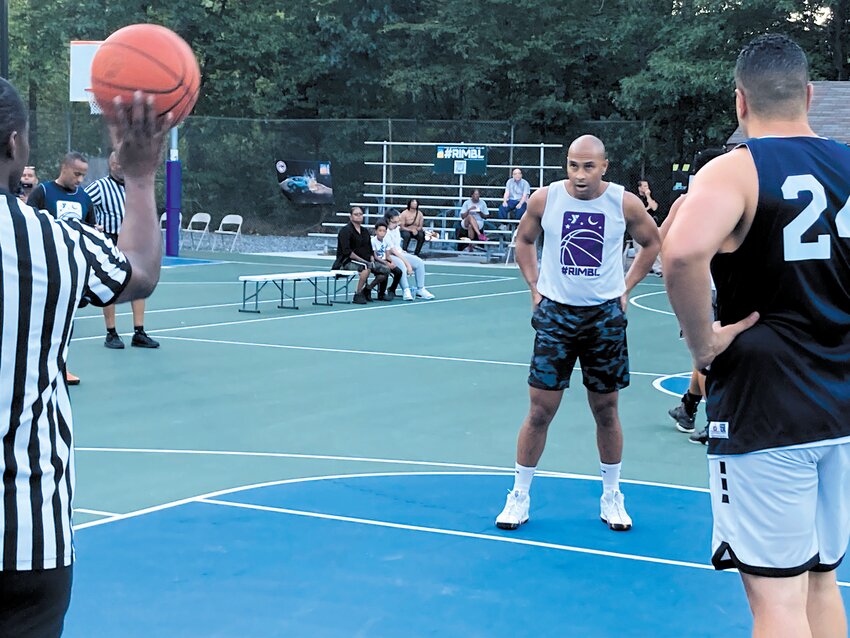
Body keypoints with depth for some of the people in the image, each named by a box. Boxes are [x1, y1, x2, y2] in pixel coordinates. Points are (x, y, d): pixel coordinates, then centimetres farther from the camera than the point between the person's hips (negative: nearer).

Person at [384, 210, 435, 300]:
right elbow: (394, 251, -23)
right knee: (402, 265, -38)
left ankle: (420, 289, -5)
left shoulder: (396, 229, 8)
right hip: (389, 256, -9)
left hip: (400, 253, 9)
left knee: (420, 262, -5)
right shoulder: (386, 233, -19)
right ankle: (406, 290, -36)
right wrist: (407, 263, -24)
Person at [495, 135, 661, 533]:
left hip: (605, 316, 0)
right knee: (540, 410, 1)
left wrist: (626, 287, 5)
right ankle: (519, 497, 13)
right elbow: (524, 239, 13)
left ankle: (611, 497, 25)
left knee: (606, 410, 10)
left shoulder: (624, 203, -7)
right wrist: (534, 285, 5)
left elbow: (652, 243, 10)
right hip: (555, 313, 0)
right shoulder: (545, 199, -5)